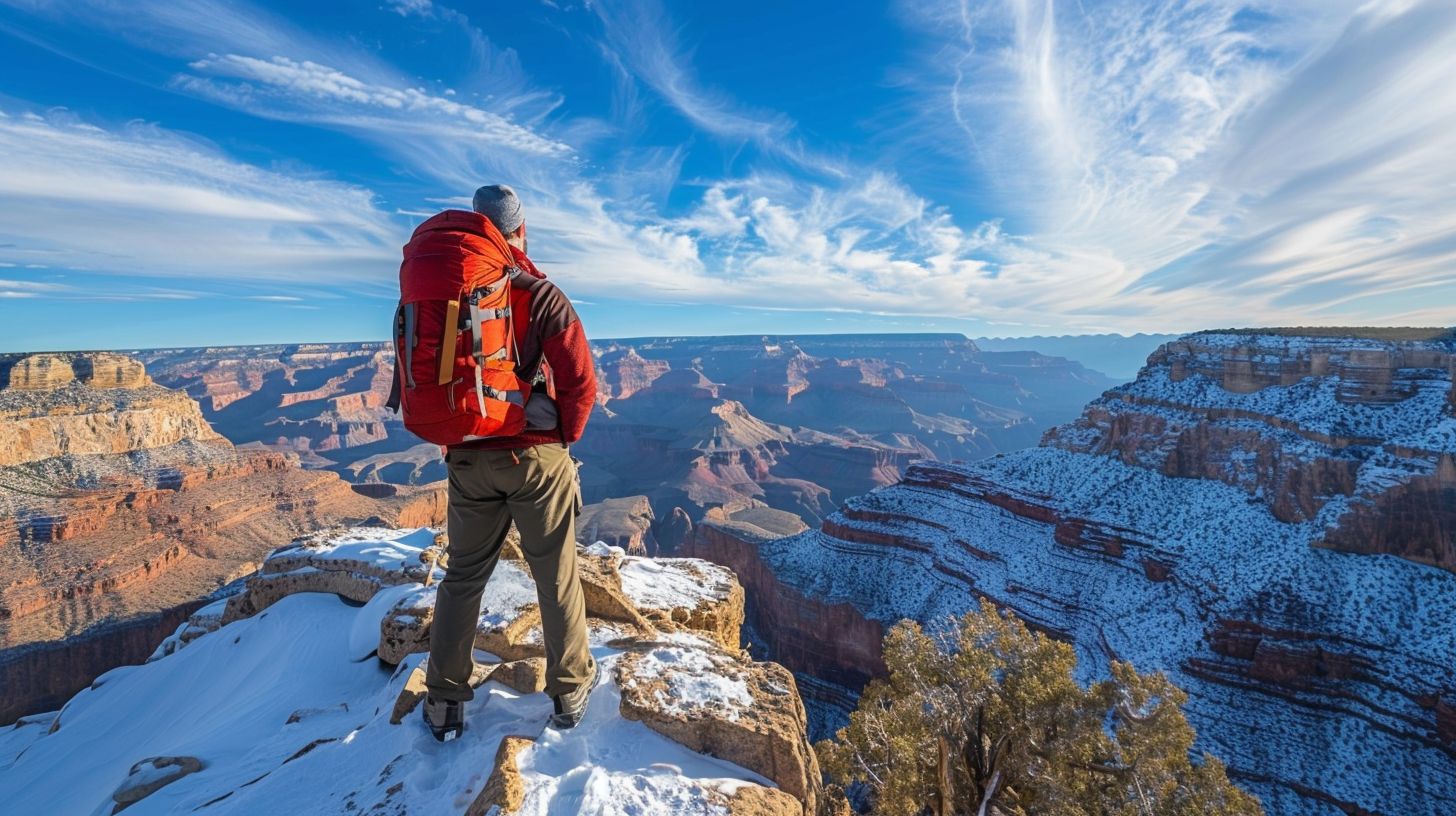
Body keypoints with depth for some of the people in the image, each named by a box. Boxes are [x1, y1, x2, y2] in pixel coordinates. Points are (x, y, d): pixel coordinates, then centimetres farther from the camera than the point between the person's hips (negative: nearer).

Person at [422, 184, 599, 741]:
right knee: (556, 577, 10)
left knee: (462, 575, 19)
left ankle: (444, 702, 30)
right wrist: (563, 441, 0)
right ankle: (569, 693, 26)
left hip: (467, 460, 4)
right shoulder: (542, 296, -11)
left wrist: (455, 437, 15)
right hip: (537, 456, -3)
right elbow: (581, 382, -16)